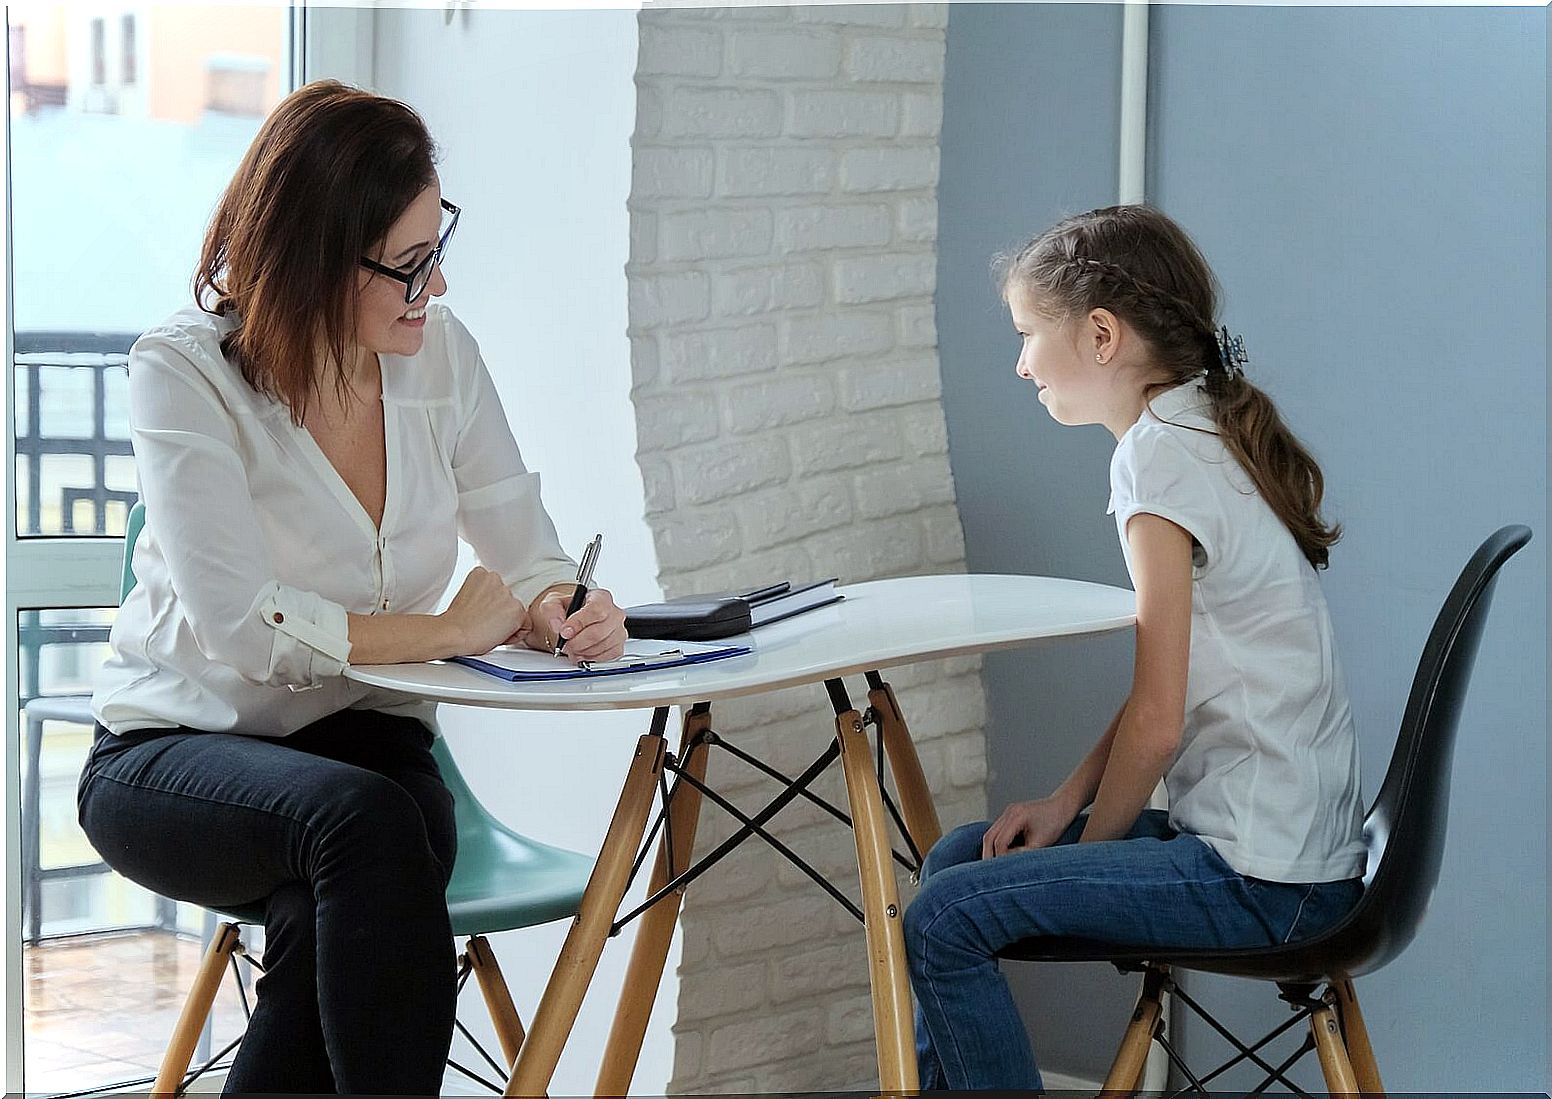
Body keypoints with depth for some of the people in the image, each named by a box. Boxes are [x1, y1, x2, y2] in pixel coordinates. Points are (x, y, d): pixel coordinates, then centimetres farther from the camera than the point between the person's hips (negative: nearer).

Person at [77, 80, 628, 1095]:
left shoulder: (440, 352, 0)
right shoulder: (186, 374, -14)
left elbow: (526, 550, 4)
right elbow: (238, 625, -24)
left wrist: (560, 609, -19)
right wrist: (444, 631, -17)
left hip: (365, 742, 3)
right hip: (177, 751, -3)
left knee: (340, 924, -33)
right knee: (364, 820, -37)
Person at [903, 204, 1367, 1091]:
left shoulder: (1161, 456, -16)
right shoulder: (1208, 434, 12)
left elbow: (1156, 721, -15)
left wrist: (1088, 842, -1)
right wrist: (1065, 803, 9)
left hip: (1267, 881, -10)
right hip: (1289, 846, 10)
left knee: (946, 921, -14)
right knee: (958, 858, 14)